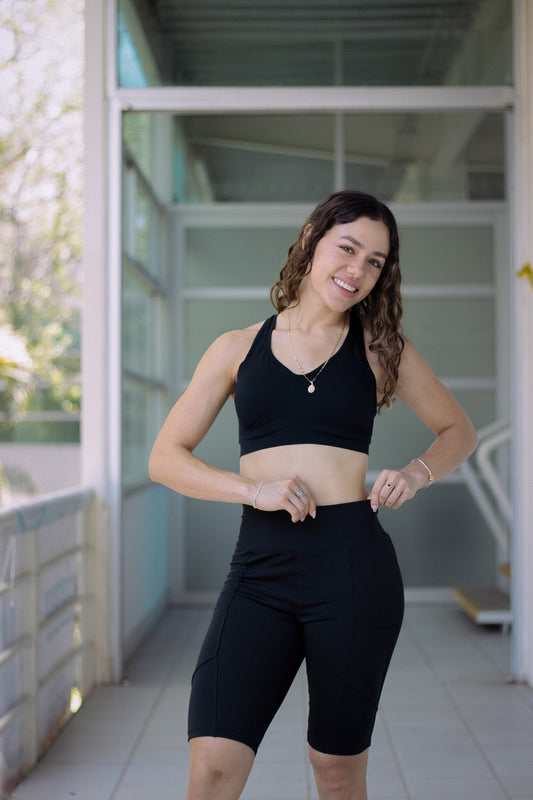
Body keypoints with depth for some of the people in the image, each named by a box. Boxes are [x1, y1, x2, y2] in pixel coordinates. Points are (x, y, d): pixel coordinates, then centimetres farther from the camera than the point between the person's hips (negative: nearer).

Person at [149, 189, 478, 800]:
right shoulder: (238, 349, 10)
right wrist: (255, 490, -9)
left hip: (354, 566, 0)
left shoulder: (382, 348, 10)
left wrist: (416, 473, 0)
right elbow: (165, 458, 8)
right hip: (259, 570, 1)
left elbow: (458, 431, 21)